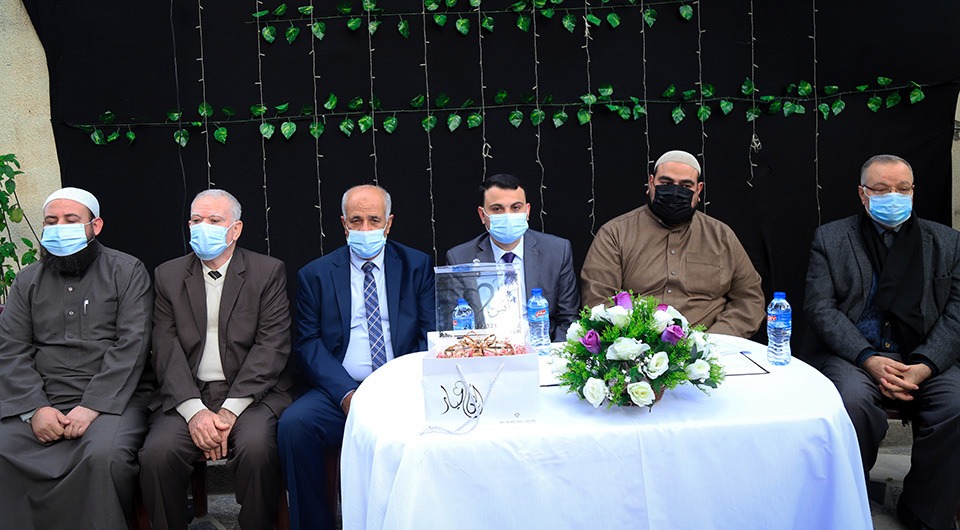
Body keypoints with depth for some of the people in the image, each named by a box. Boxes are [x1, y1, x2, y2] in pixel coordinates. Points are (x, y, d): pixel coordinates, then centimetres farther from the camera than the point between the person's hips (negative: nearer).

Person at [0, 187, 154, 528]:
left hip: (111, 398, -4)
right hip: (38, 403, 4)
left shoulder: (127, 271, 4)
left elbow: (131, 345, -6)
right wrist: (35, 408, -9)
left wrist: (92, 406, -15)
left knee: (105, 455, -32)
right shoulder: (28, 280, 17)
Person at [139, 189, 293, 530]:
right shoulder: (169, 275, 12)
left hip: (251, 394, -2)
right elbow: (166, 348, 2)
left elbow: (272, 346, -5)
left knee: (256, 447, -31)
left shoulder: (269, 272, 5)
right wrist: (194, 410, -14)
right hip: (188, 396, 2)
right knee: (157, 453, -25)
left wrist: (230, 410, -15)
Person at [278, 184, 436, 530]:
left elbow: (431, 336, 4)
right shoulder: (315, 275, 10)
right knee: (294, 424, -27)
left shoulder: (417, 266, 10)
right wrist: (346, 394, -15)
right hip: (340, 391, 1)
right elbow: (308, 344, 2)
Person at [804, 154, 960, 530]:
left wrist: (925, 366, -13)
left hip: (924, 358, 2)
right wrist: (868, 359, -16)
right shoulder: (830, 238, 8)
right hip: (852, 355, -2)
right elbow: (820, 308, -2)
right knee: (853, 398, -33)